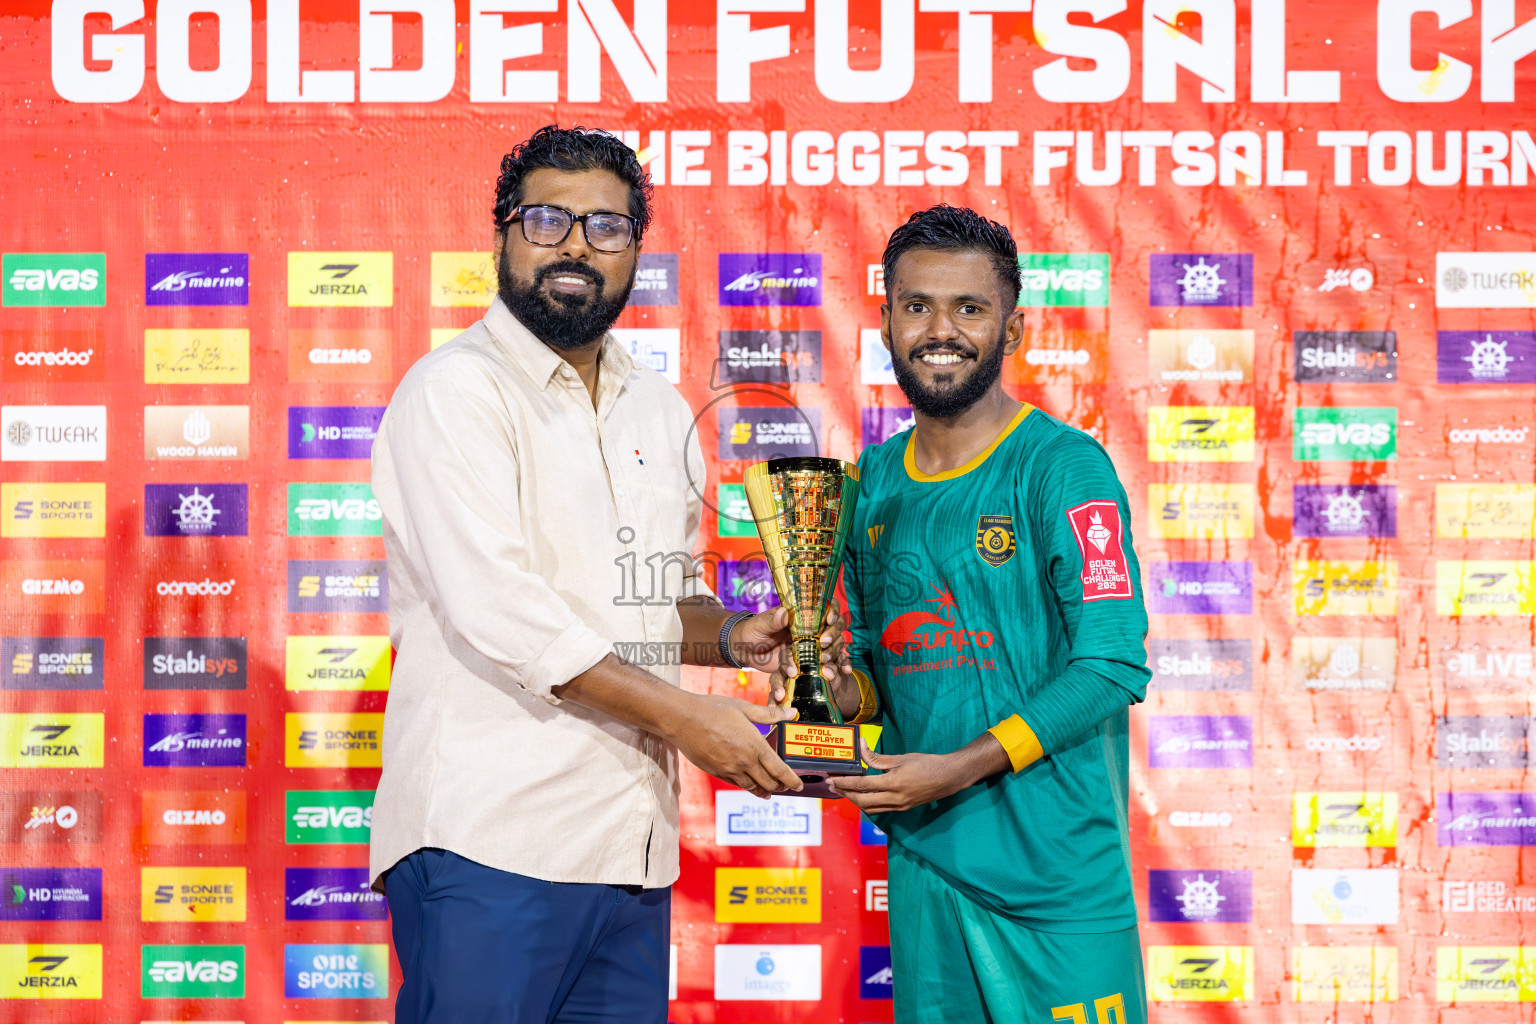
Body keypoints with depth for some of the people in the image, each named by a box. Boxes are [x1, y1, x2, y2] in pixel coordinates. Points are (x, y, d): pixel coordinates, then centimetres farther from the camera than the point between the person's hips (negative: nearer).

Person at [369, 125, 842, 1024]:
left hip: (631, 848, 7)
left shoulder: (661, 411, 18)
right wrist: (678, 714, -16)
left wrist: (732, 638, 4)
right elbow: (494, 607, -17)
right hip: (490, 845, -7)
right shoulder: (456, 391, -6)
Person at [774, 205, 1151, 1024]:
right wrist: (840, 691, -2)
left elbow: (1113, 665, -14)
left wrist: (963, 767, -19)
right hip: (921, 853, 6)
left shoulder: (1062, 466, -9)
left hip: (1057, 867, -5)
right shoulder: (875, 479, 10)